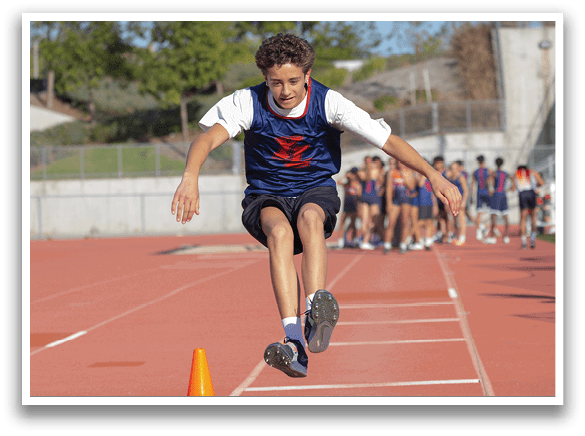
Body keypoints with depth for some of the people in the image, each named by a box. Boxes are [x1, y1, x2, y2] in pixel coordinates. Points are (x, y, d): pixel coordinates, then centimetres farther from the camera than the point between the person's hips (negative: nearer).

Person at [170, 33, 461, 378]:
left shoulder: (328, 103, -12)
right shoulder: (248, 103, -12)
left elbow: (389, 141, -15)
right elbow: (208, 139, -29)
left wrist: (433, 175, -26)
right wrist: (191, 177, -50)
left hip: (317, 192, 0)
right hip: (266, 197, 0)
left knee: (309, 217, -37)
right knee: (280, 231, -35)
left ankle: (318, 313, -54)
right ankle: (294, 342, -50)